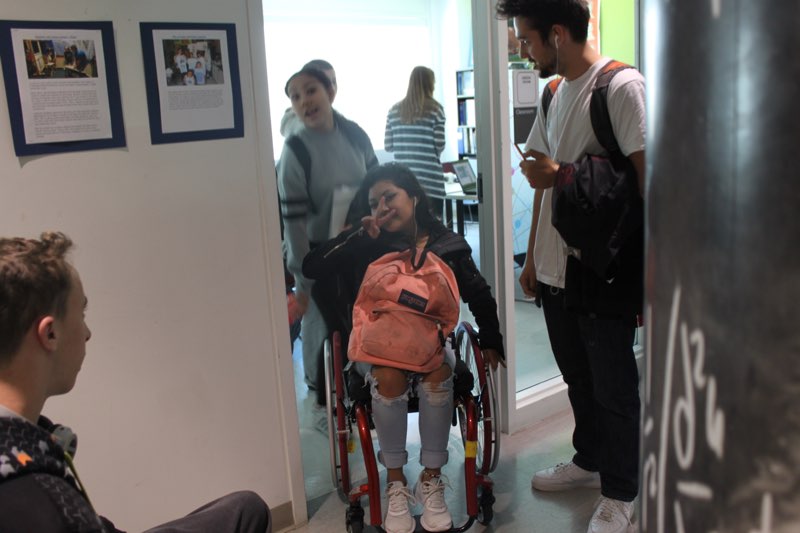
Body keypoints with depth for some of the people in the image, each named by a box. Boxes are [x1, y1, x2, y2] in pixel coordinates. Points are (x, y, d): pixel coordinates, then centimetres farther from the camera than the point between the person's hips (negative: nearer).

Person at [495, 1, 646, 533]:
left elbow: (642, 180, -20)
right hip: (556, 267, 8)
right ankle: (589, 460, 40)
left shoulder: (623, 87, -14)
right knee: (578, 378, 21)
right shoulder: (555, 95, 12)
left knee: (613, 386, 6)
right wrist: (532, 258, 16)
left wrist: (561, 175, -16)